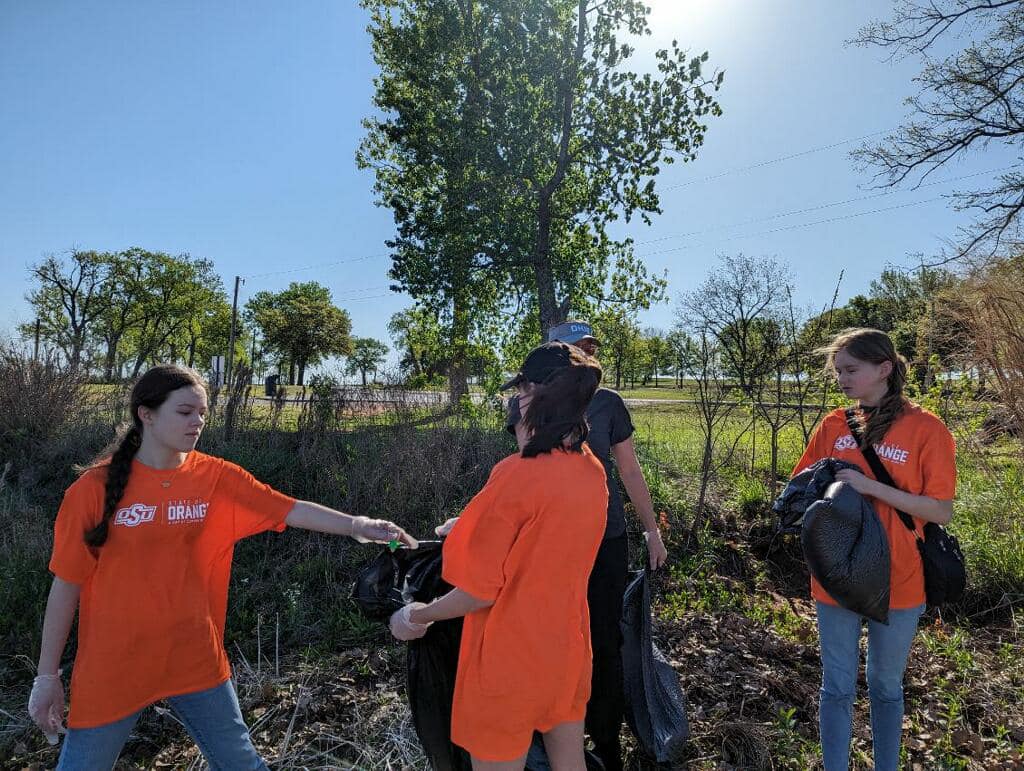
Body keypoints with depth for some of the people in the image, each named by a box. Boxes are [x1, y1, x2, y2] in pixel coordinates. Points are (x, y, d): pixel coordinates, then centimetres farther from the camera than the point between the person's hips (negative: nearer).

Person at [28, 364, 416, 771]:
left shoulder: (217, 478, -5)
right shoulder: (96, 487, -11)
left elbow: (289, 509, -15)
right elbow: (66, 585, -5)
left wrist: (357, 525, -28)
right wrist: (47, 676, -1)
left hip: (195, 660, 2)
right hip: (111, 668, -1)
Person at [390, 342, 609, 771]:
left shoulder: (517, 476, -26)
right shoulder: (593, 471, -5)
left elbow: (479, 591, -20)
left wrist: (418, 617, -5)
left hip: (511, 659, -6)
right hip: (567, 648, 7)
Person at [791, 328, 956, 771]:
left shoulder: (925, 429, -8)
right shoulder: (833, 426, 1)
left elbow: (942, 512, -12)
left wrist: (872, 487, -23)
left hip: (898, 582, -2)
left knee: (886, 687, 18)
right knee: (838, 687, 13)